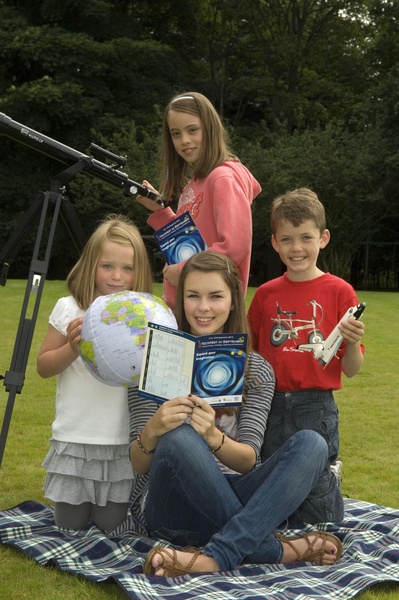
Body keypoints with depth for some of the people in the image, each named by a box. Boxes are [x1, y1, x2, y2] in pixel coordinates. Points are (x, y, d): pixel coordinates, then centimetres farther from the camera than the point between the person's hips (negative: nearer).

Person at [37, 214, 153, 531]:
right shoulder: (69, 309, -5)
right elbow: (43, 367, 1)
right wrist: (72, 348, -17)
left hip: (124, 440, 1)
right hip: (76, 436, 0)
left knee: (112, 524, 7)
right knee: (70, 523, 8)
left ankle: (113, 500, 36)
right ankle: (80, 500, 38)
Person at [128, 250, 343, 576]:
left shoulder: (256, 371, 6)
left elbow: (248, 461, -5)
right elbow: (139, 465, -6)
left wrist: (213, 438, -28)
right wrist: (152, 430, -30)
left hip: (230, 501, 3)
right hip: (170, 509, -2)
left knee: (311, 444, -21)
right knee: (177, 437, -34)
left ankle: (215, 556, -34)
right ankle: (274, 549, -22)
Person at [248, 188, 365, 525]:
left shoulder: (339, 291, -4)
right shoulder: (266, 294, 6)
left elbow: (351, 370, -3)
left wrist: (353, 343, -22)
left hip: (316, 410, -3)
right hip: (271, 408, 3)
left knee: (317, 494, 2)